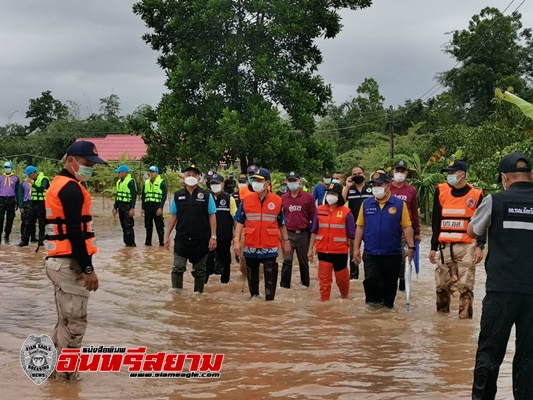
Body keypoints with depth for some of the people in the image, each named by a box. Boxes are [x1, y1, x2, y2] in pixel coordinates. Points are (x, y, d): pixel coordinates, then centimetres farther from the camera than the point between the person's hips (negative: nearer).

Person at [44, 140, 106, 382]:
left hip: (59, 262, 10)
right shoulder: (71, 188, -14)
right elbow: (75, 232, -21)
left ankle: (56, 369, 23)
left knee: (66, 321, 17)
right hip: (69, 264, -10)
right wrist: (88, 269, -19)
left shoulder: (59, 184, 17)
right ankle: (65, 375, 4)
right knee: (74, 323, -3)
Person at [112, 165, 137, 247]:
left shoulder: (130, 182, -11)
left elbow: (134, 196, -15)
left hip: (127, 206, -9)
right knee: (124, 226, 9)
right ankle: (127, 242, 15)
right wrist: (115, 208, 19)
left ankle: (131, 243, -4)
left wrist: (132, 208, -21)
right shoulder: (119, 182, 15)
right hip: (120, 206, 9)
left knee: (128, 226, -9)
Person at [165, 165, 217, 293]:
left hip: (201, 240, -1)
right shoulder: (178, 196, 4)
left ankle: (198, 293, 20)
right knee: (178, 268, -2)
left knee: (199, 270, 9)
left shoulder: (206, 195, -2)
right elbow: (173, 216, 8)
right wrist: (167, 235, 5)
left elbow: (212, 216, -3)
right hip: (181, 239, 1)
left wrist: (213, 237, -8)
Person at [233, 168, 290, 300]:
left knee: (270, 277, -2)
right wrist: (236, 240, -7)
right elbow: (240, 222, 2)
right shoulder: (246, 200, 2)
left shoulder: (277, 201, -2)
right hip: (251, 247, 2)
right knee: (252, 275, 16)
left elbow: (282, 224, 6)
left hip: (270, 248, -2)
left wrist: (286, 242, 9)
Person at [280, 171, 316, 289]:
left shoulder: (308, 197, -1)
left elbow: (313, 216, 1)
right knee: (287, 260, -6)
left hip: (303, 234, 0)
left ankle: (305, 283, 25)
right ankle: (284, 285, -1)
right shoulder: (283, 198, 4)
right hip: (288, 234, 0)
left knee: (303, 261, 12)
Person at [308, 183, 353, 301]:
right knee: (324, 279, 5)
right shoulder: (319, 210, 3)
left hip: (340, 252, -2)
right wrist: (310, 249, 5)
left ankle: (345, 298, 38)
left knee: (342, 278, 13)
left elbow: (351, 235, -2)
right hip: (323, 251, 2)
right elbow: (314, 231, 7)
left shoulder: (346, 212, -5)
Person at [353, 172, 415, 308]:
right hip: (370, 254, 0)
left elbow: (406, 227, -1)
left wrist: (411, 247, -7)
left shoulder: (399, 204, -2)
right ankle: (373, 302, 8)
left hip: (392, 255, 0)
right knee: (371, 280, -13)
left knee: (390, 285, 10)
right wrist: (356, 248, 4)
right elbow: (360, 227, 7)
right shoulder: (366, 204, 4)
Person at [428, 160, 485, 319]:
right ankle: (442, 314, 23)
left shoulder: (476, 195, -1)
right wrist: (433, 247, 9)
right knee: (442, 284, 7)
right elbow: (436, 221, 10)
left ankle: (465, 317, 2)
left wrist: (480, 247, -8)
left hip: (466, 247, -3)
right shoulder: (441, 191, 6)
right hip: (445, 246, 3)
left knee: (465, 285, -5)